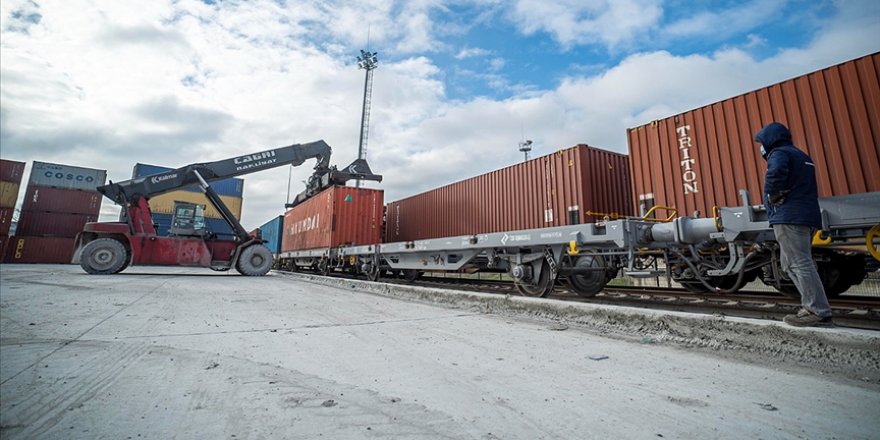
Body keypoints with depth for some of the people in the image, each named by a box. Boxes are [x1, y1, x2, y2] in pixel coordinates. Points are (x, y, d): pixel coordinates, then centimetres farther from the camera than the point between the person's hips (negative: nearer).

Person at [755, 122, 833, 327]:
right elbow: (809, 185, 27)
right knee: (791, 264, 15)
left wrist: (774, 197, -15)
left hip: (789, 217, -10)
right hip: (808, 216, 10)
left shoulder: (779, 153, -5)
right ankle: (812, 307, 14)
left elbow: (775, 173, -28)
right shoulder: (802, 156, 25)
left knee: (800, 264, -8)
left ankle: (820, 314, -7)